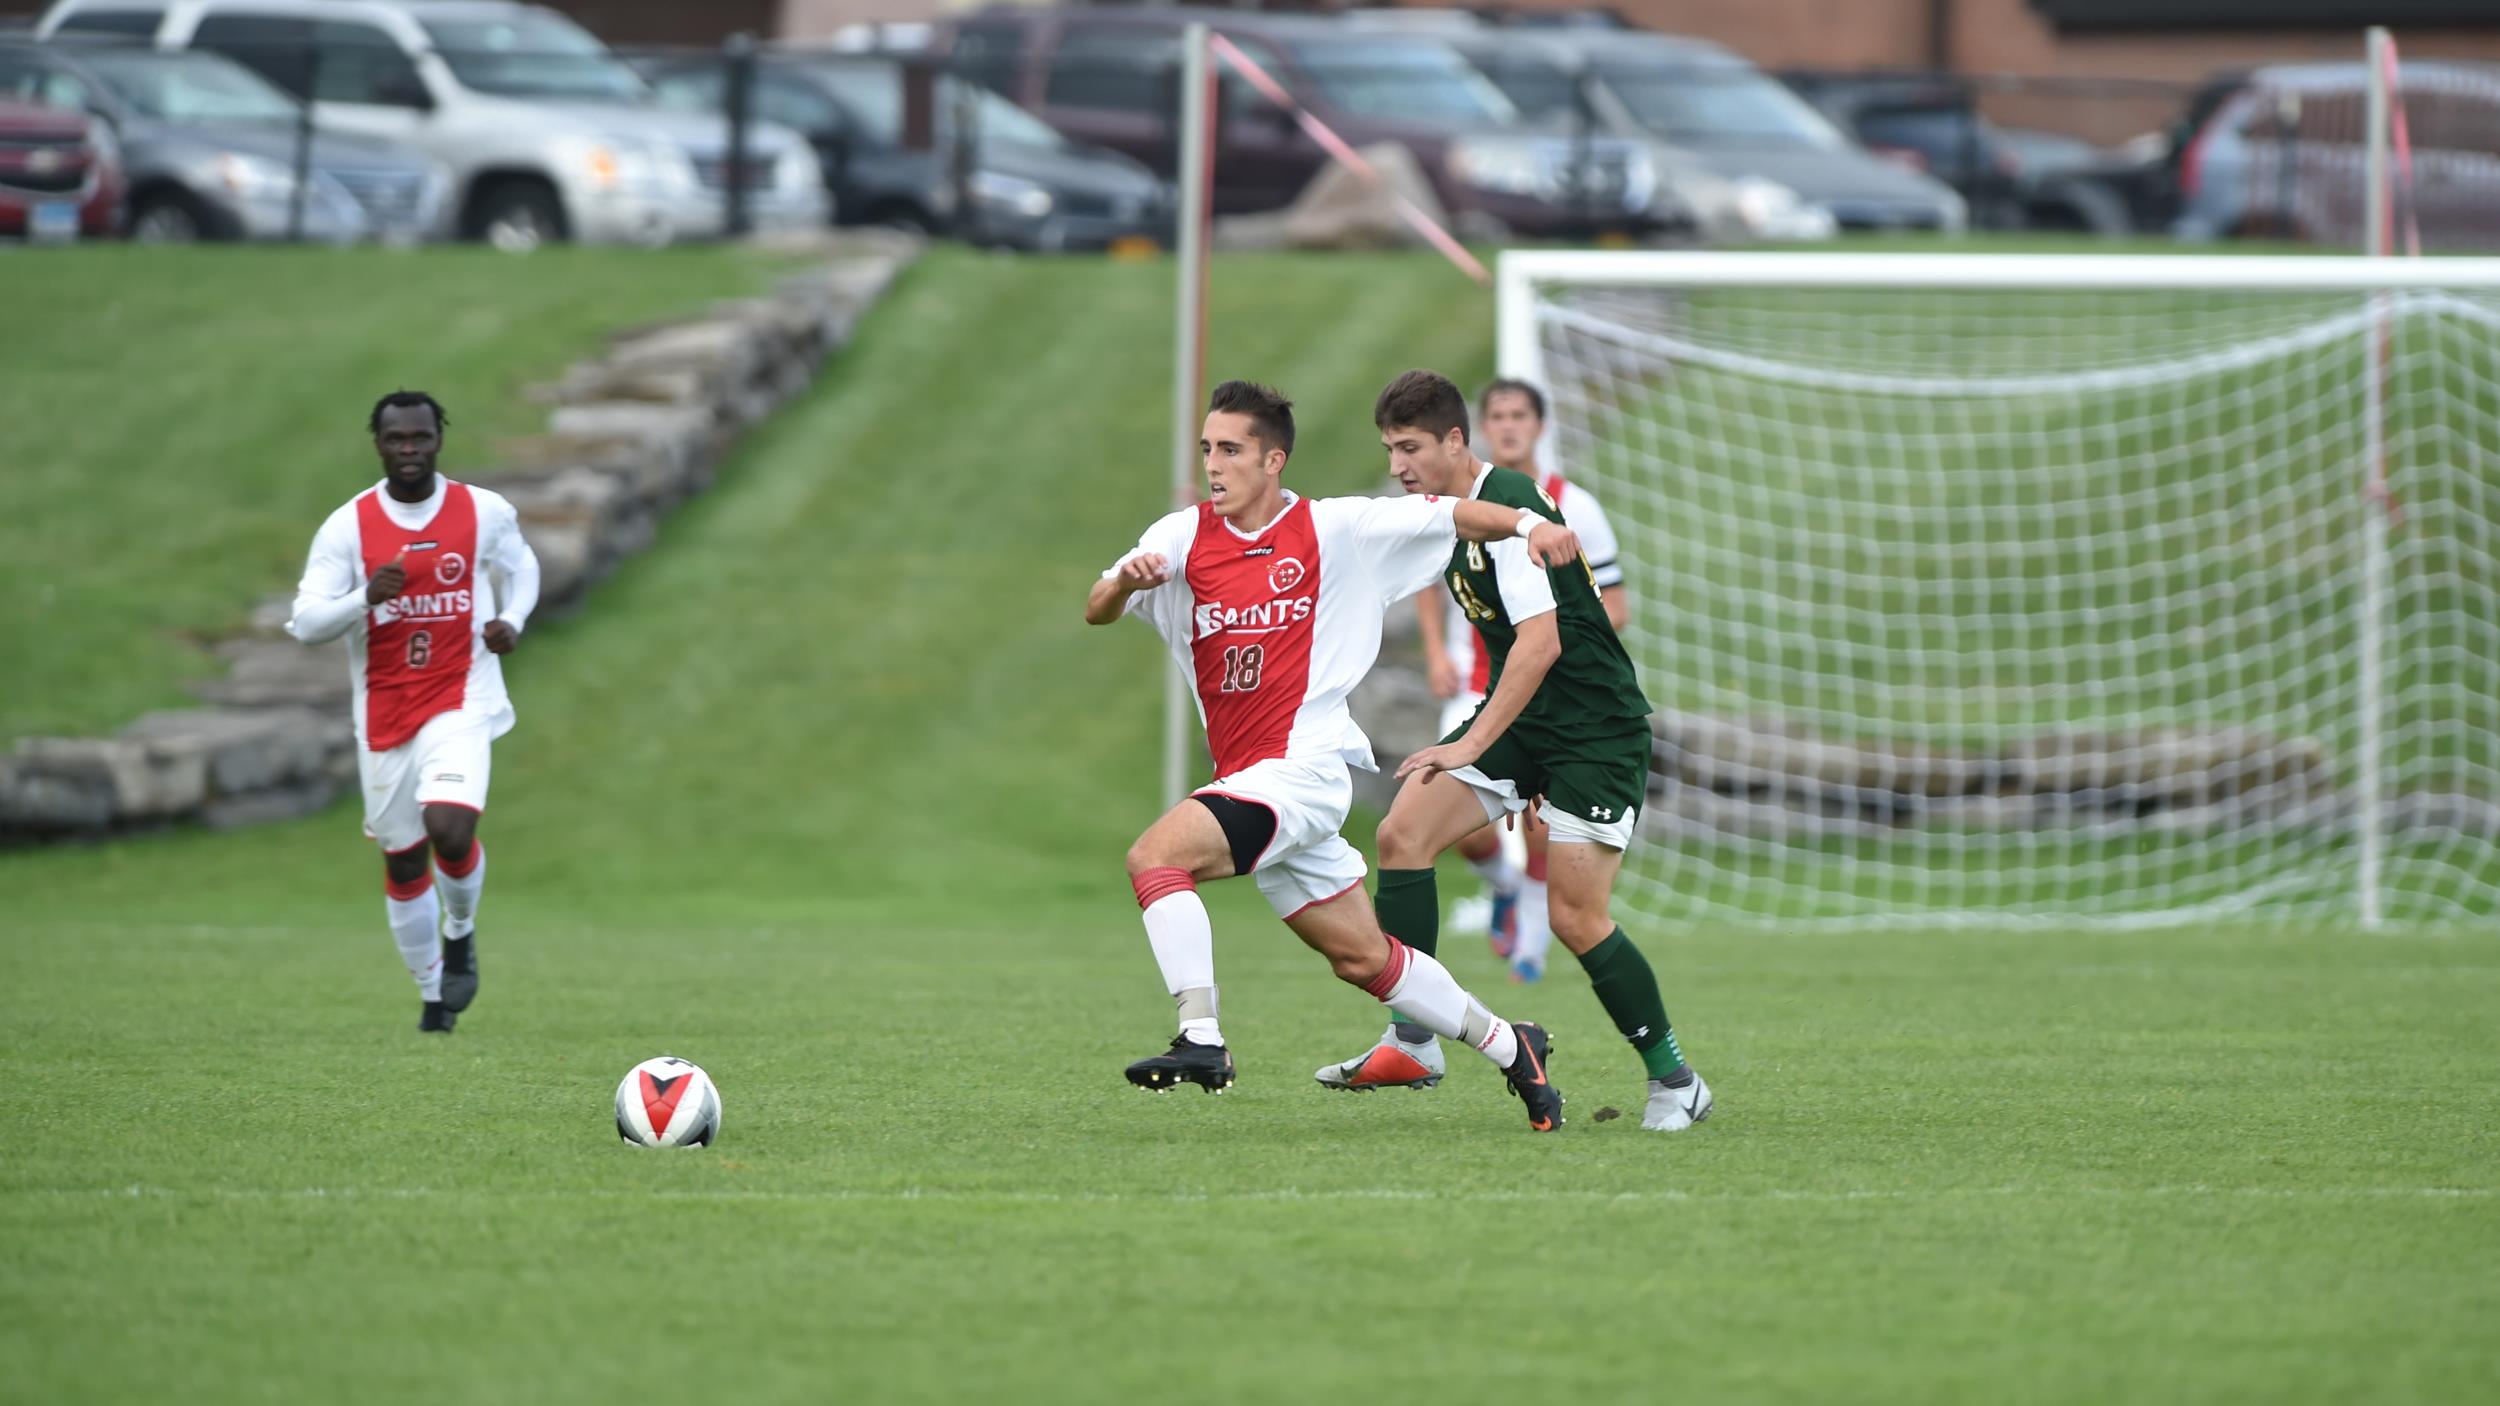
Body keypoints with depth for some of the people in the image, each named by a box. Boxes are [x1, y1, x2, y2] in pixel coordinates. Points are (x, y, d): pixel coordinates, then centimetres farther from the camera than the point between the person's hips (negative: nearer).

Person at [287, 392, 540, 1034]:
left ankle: (460, 934, 8)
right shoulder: (347, 526, -4)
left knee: (448, 827, -24)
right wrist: (365, 599, -25)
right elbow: (304, 623, -7)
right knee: (403, 859, 8)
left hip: (460, 699, -2)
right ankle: (433, 993, 28)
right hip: (384, 710, 2)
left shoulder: (486, 513, -1)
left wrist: (511, 621, -2)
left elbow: (520, 569, 19)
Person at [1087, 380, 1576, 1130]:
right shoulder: (1184, 536, 6)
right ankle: (1508, 1045, 29)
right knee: (1364, 958, 13)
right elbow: (1097, 611, -5)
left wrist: (1527, 523, -13)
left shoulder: (1334, 529, -2)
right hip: (1244, 777, 6)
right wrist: (1125, 582, -27)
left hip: (1302, 766, -6)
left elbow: (1449, 515, 4)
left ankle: (1201, 1040, -28)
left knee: (1155, 855, -25)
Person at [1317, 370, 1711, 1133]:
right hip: (1521, 723, 9)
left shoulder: (1508, 508, -20)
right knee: (1403, 833, -10)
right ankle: (1412, 1042, -8)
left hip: (1596, 730, -9)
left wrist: (1472, 744, -28)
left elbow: (1542, 642, -27)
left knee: (1577, 919, -11)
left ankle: (1674, 1081, 7)